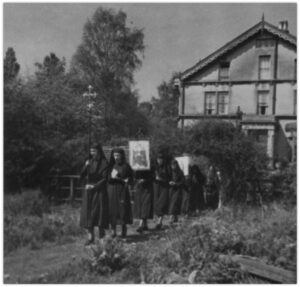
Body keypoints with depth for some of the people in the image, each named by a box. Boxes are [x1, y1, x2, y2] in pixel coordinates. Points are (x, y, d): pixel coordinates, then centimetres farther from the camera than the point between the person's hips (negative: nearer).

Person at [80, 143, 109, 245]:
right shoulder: (89, 162, 10)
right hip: (88, 191, 4)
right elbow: (82, 176, 5)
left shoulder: (104, 163, -3)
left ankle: (102, 235, 8)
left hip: (99, 190, -4)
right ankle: (90, 236, 0)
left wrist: (94, 186, -14)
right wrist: (85, 167, -10)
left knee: (99, 212, -5)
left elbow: (105, 179, -7)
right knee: (88, 212, -3)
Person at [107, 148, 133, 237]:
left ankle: (124, 230, 10)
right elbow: (107, 178, 0)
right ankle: (113, 231, 9)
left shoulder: (126, 166, 1)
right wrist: (112, 177, -15)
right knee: (112, 210, 1)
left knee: (123, 209, -2)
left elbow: (130, 178, 1)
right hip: (111, 190, 3)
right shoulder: (111, 166, 8)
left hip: (122, 191, -2)